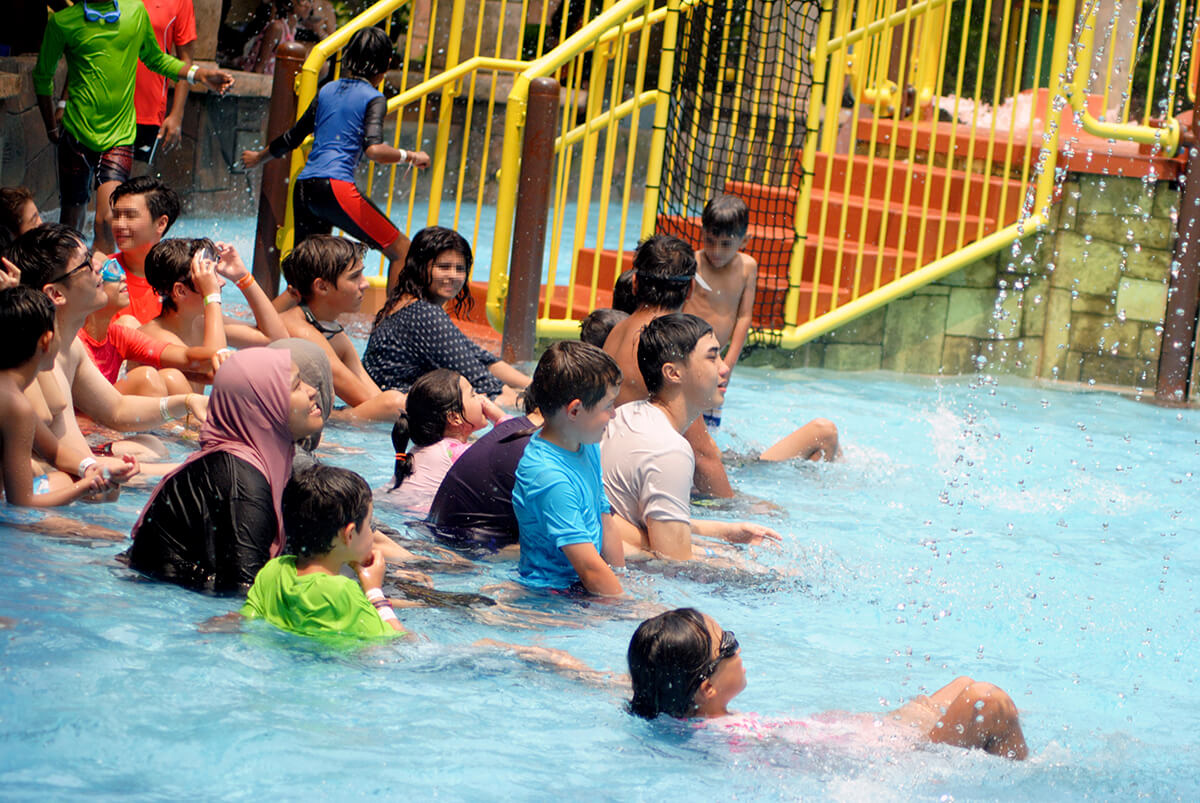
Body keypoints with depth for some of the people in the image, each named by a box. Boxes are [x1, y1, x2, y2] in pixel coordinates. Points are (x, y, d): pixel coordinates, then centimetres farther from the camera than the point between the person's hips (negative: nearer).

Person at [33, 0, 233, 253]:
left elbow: (156, 59, 21)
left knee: (107, 220, -16)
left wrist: (200, 73, 8)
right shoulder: (63, 21, -2)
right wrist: (52, 126, 13)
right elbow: (43, 75, 12)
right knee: (71, 221, 9)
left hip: (120, 135, 1)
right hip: (77, 134, -1)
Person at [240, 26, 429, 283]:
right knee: (402, 250, 0)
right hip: (337, 185, -7)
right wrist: (410, 156, -3)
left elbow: (292, 138, 27)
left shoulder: (327, 90, 19)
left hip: (303, 188, 7)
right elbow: (373, 149, -16)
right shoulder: (373, 98, 0)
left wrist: (258, 157, 43)